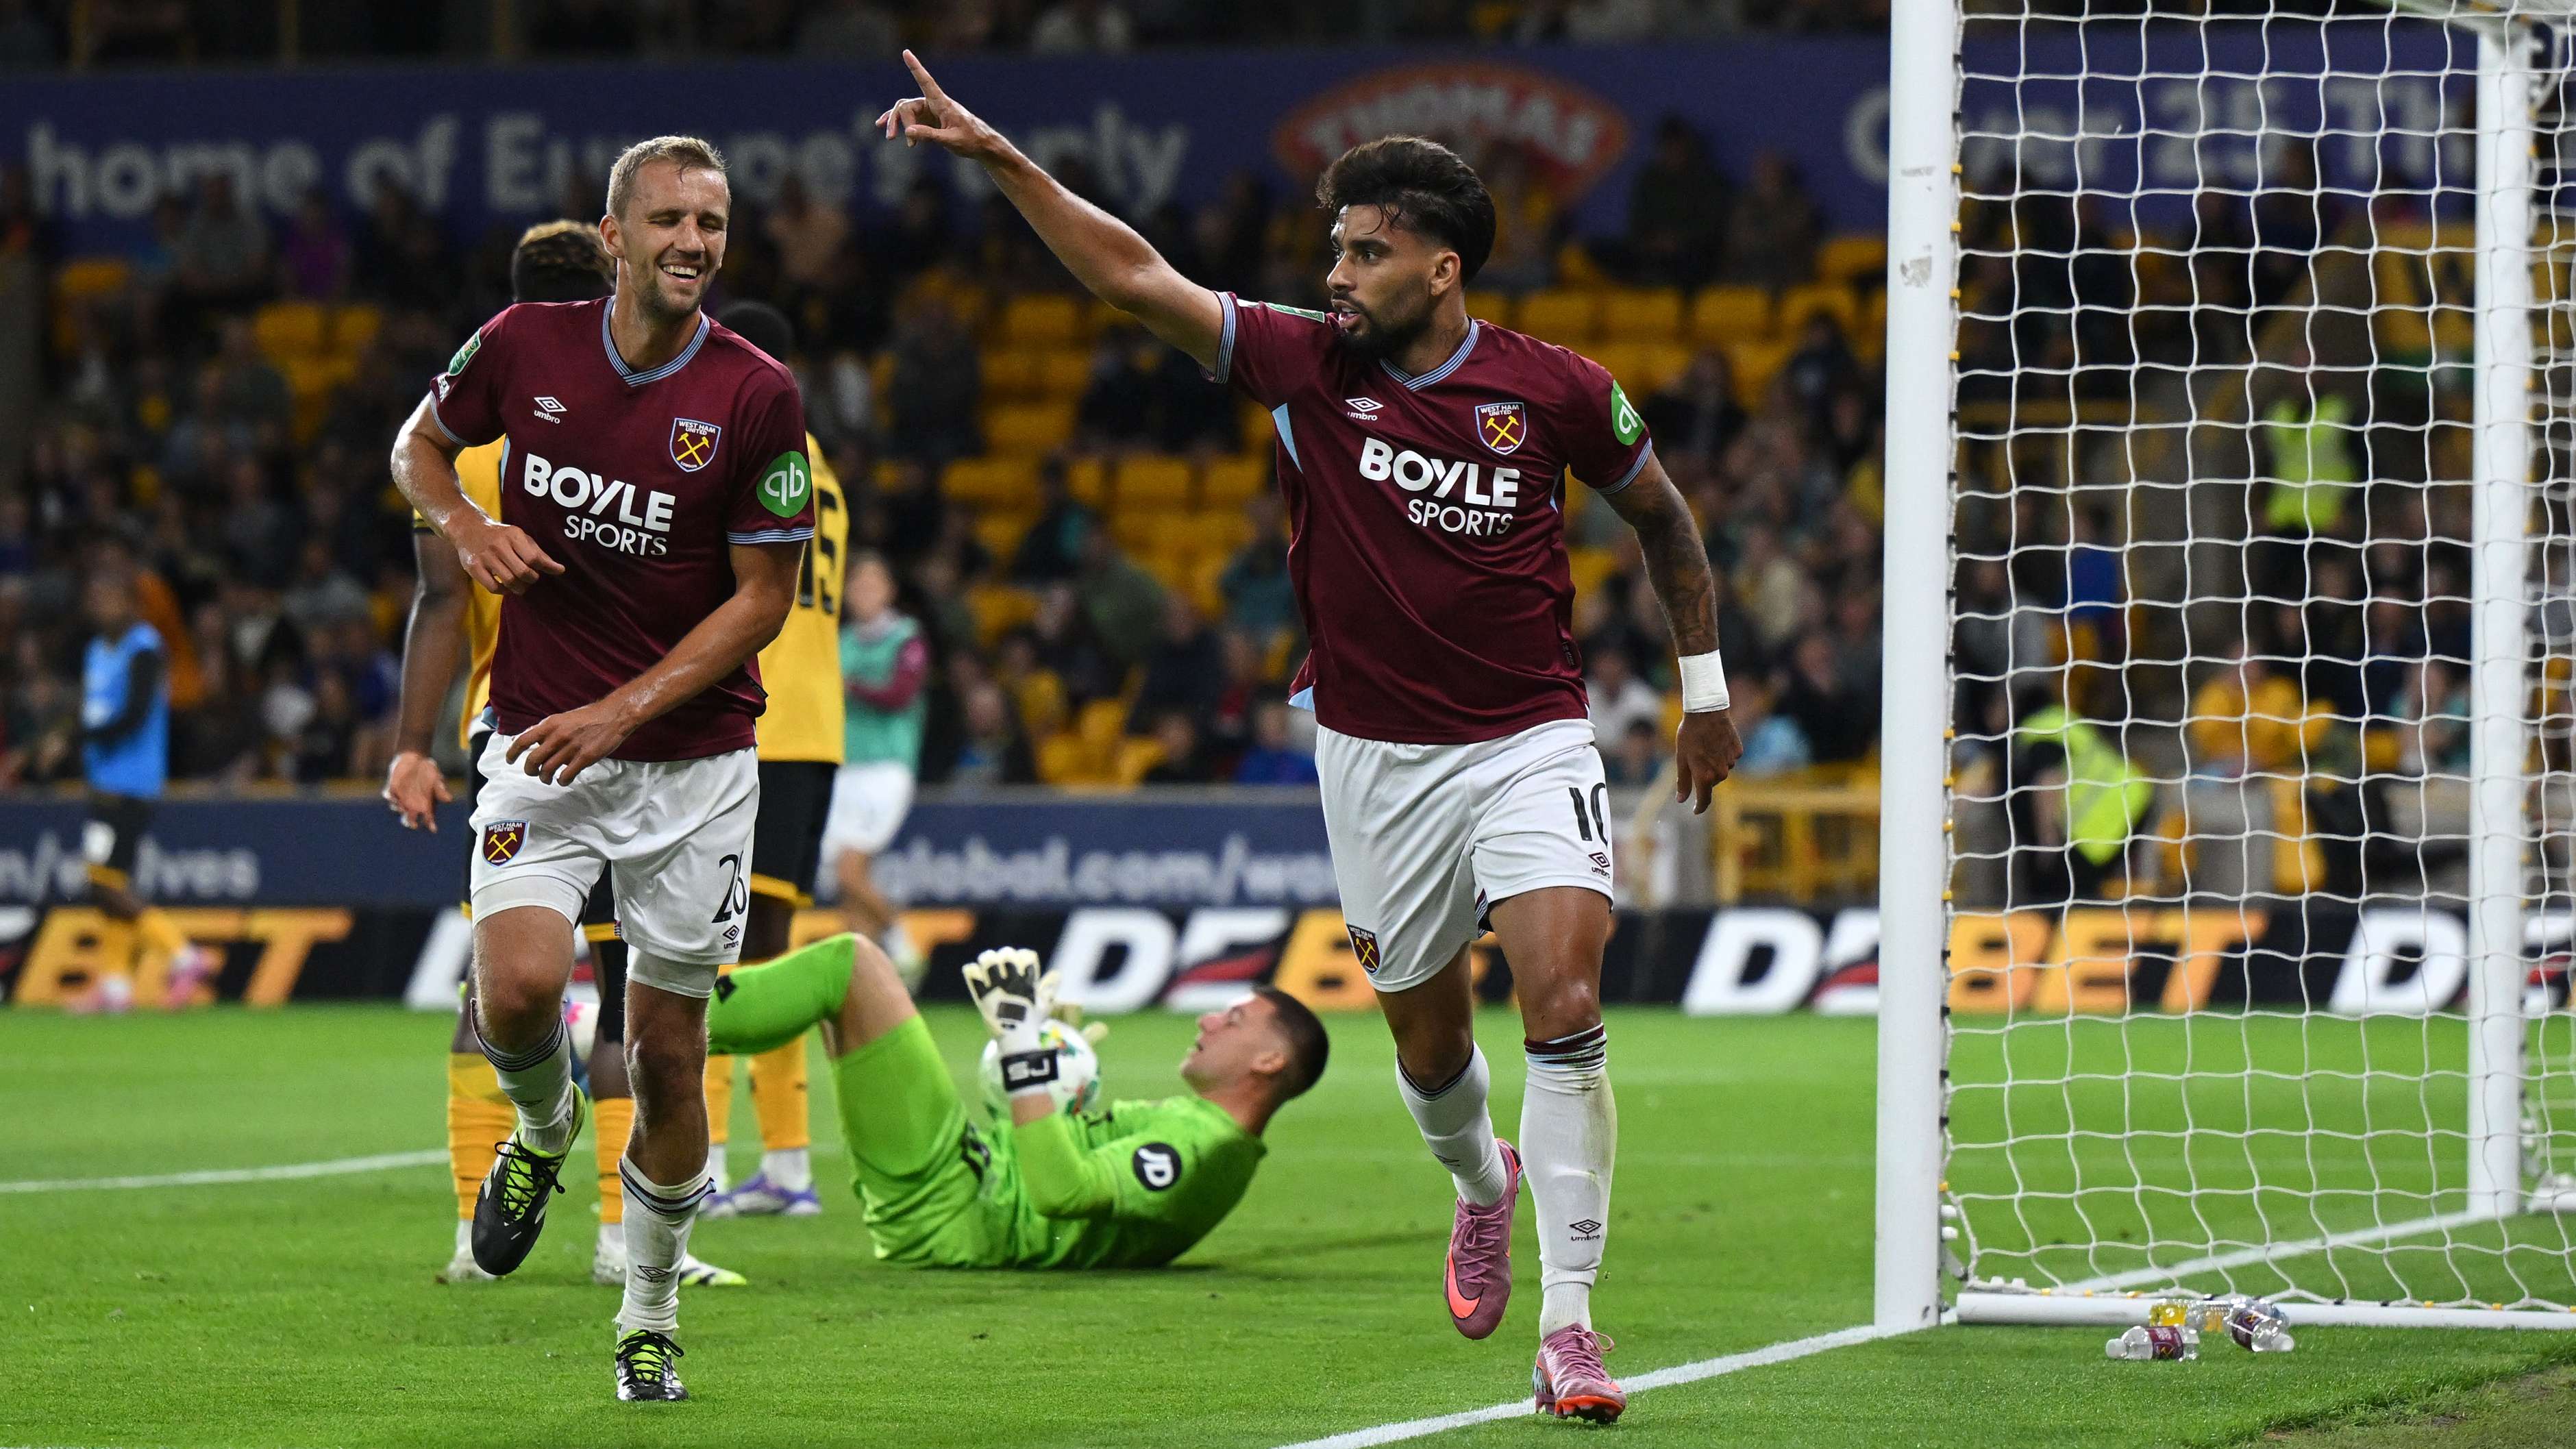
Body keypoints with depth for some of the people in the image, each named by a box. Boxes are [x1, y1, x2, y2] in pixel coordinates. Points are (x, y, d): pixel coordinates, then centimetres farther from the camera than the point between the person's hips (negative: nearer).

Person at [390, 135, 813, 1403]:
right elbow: (419, 445, 15)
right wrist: (465, 525, -7)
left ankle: (649, 1320, 23)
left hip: (693, 760, -1)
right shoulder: (524, 346, -4)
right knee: (519, 988, -21)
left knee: (668, 1055, 4)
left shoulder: (758, 397, -10)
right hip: (539, 742, 1)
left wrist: (623, 710, -15)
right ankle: (542, 1132, 14)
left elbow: (764, 598, -5)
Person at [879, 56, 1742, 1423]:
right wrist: (998, 156, -18)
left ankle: (1567, 1323, -15)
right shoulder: (1309, 365, -6)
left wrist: (1705, 684, 15)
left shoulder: (1554, 390, -8)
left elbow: (1660, 515, 10)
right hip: (1376, 755, 2)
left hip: (1530, 739, -2)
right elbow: (1132, 275, -10)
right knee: (1427, 1040, 12)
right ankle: (1481, 1179, 48)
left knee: (1564, 1000, -19)